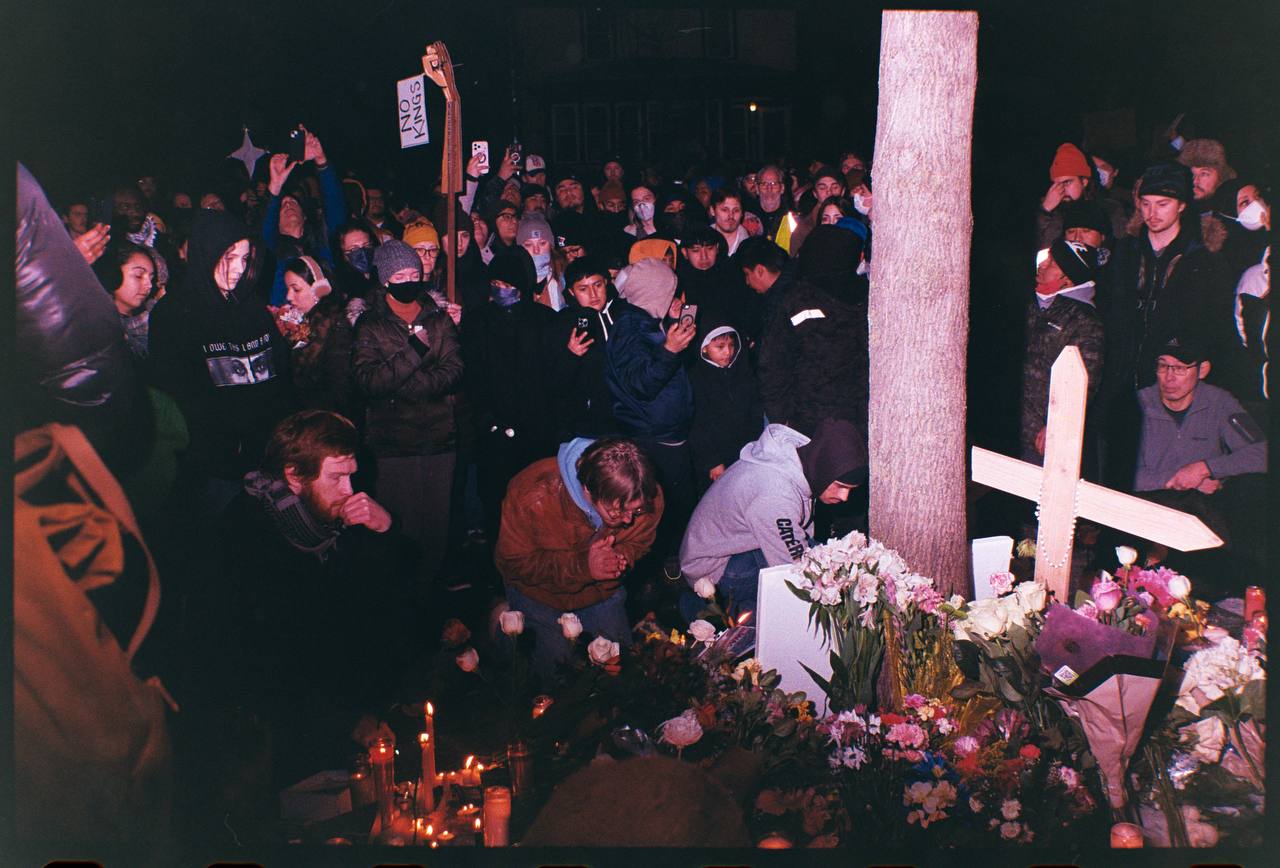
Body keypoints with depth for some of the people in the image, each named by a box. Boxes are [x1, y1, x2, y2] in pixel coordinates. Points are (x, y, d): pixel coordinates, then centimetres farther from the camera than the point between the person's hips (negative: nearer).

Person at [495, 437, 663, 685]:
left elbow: (639, 543, -6)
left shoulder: (648, 497, -29)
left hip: (603, 590, 3)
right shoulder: (532, 496, -40)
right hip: (540, 593, -3)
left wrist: (621, 557, -32)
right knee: (556, 662, -8)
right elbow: (513, 562, -26)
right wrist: (581, 565, -40)